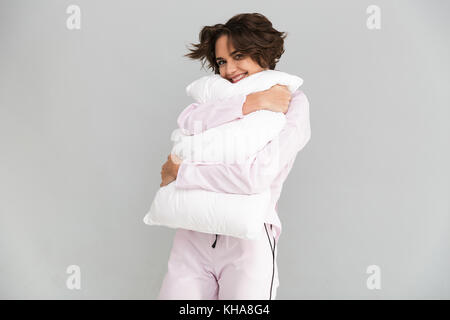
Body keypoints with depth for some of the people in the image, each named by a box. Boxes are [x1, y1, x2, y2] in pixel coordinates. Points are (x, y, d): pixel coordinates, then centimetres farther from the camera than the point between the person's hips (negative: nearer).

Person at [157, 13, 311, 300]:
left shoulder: (293, 103, -2)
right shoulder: (220, 95, 13)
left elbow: (257, 175, -17)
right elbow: (188, 122, -9)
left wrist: (179, 170, -8)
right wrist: (248, 103, -16)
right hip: (194, 238, 4)